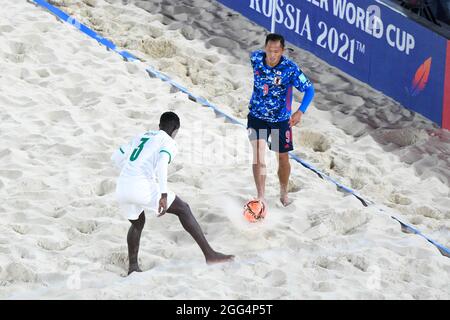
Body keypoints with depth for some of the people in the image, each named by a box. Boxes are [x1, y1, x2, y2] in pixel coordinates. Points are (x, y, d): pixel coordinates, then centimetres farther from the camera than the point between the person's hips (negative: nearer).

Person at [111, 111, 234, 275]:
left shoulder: (140, 137, 27)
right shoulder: (169, 143, 7)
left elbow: (116, 157, 30)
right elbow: (161, 164, -13)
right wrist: (164, 195, -17)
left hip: (121, 188, 6)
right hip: (143, 186, -6)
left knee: (137, 224, 32)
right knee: (184, 209, 7)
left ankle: (132, 266, 29)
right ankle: (209, 254, 3)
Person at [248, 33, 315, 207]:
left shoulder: (290, 68, -24)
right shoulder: (256, 58, -15)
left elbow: (309, 89, -18)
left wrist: (300, 111, -33)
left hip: (281, 119, -1)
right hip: (257, 115, 1)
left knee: (283, 158, 11)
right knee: (258, 155, -13)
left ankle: (284, 193, 36)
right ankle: (261, 197, -8)